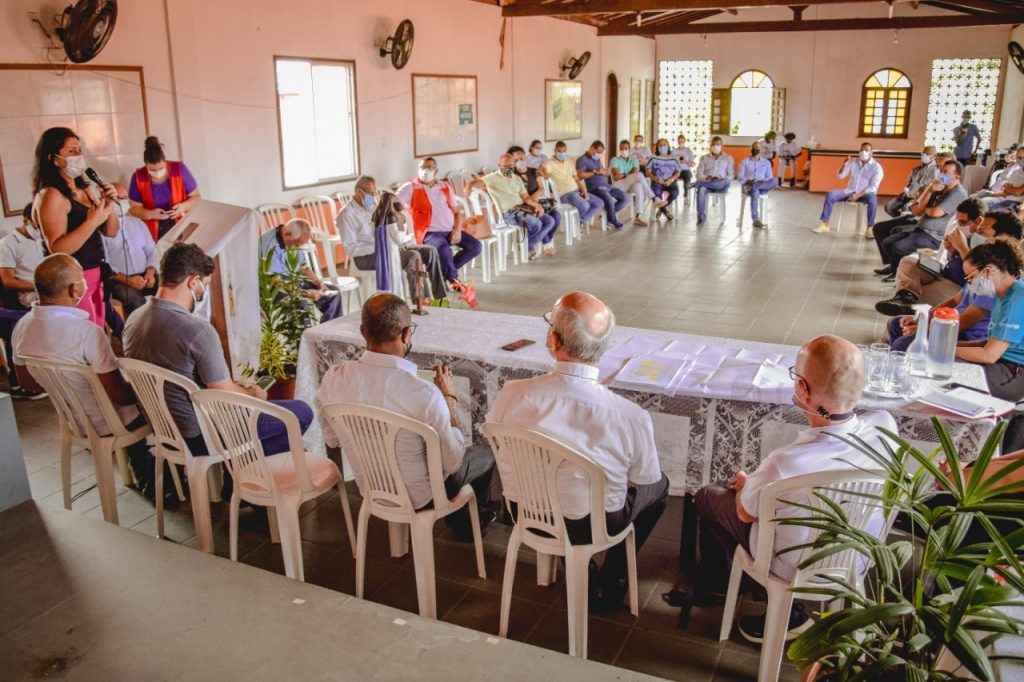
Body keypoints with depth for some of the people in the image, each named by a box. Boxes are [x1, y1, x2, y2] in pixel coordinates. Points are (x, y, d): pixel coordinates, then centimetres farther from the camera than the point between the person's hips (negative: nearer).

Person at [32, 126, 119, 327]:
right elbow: (57, 249, -24)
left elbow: (111, 232, 15)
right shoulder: (51, 195, -14)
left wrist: (109, 205, -2)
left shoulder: (85, 190, 11)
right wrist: (93, 220, -24)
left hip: (95, 276, 8)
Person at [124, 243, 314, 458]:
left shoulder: (134, 319, -1)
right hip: (197, 437, -9)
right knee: (301, 413, -4)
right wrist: (254, 394, 3)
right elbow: (227, 396, -20)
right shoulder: (197, 330, -27)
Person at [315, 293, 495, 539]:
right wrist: (449, 398, -11)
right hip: (418, 498, -5)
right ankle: (471, 524, 51)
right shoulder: (425, 395, -36)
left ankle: (457, 521, 50)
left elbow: (332, 444, -2)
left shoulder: (332, 379, -20)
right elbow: (453, 461, -20)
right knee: (485, 457, 24)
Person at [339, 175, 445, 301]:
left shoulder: (373, 205, 12)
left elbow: (401, 220, 17)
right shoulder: (347, 214, -10)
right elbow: (351, 249, -17)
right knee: (414, 256, -28)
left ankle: (441, 298, -3)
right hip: (366, 257, -8)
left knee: (430, 250, -4)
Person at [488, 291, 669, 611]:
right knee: (659, 484, 25)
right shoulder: (631, 417, -30)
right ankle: (610, 584, 28)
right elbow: (644, 480, -10)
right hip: (594, 526, -3)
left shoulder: (511, 395, -25)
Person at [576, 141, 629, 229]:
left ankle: (608, 215, 8)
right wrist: (595, 172, -17)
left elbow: (607, 172, 24)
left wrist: (604, 172, -2)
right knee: (609, 200, -33)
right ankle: (613, 219, -5)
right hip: (595, 187, -9)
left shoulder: (597, 159, 22)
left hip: (606, 185, 9)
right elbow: (580, 175, -19)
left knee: (624, 198, -3)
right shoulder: (582, 159, -5)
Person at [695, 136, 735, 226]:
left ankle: (699, 184, -34)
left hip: (721, 184, 0)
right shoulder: (704, 158, 18)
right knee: (701, 190, -38)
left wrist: (722, 179, -14)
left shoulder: (728, 158, 18)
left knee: (726, 182, -38)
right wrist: (706, 178, -17)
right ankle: (701, 217, -37)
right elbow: (699, 174, 6)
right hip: (706, 182, 0)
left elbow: (730, 175, 9)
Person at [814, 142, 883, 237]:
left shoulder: (876, 167, -4)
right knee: (830, 195, -21)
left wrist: (858, 195, -22)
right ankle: (825, 224, -20)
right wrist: (844, 165, -10)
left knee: (873, 200, -39)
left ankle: (870, 228, -32)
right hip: (850, 191, 4)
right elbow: (840, 176, 8)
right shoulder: (853, 162, 8)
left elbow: (873, 187, -11)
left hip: (865, 193, -3)